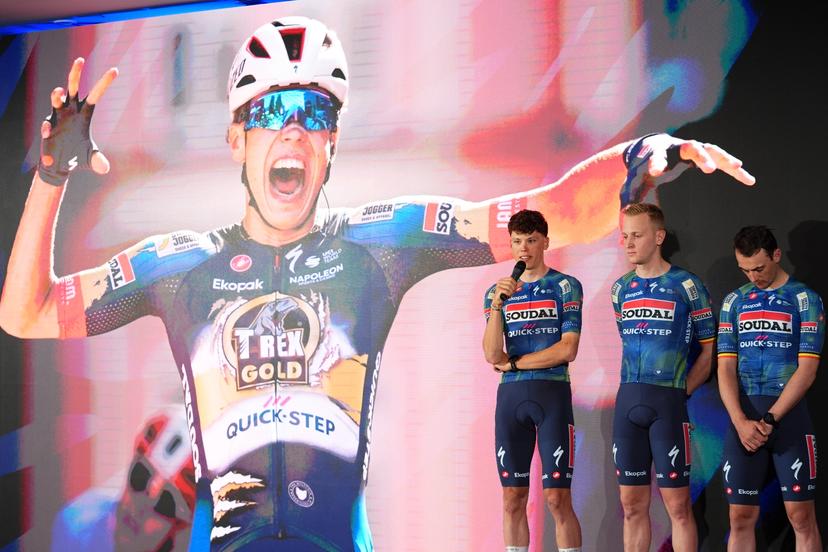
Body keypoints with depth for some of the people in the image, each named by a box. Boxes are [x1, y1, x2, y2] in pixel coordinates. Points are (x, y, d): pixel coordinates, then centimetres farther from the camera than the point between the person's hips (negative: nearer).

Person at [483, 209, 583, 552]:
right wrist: (498, 304, -12)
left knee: (558, 499, -6)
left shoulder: (566, 287, 3)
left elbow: (567, 349, -8)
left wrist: (512, 362, -3)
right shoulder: (497, 292, 13)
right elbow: (492, 355, 0)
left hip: (552, 393, -3)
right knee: (513, 500, 4)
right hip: (510, 396, 4)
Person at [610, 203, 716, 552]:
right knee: (632, 505, 8)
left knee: (677, 505, -3)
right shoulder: (621, 289, 12)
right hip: (627, 402, 5)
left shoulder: (686, 285, -3)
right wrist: (636, 392, 13)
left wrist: (683, 390, -6)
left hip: (668, 403, -5)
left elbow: (709, 349, 0)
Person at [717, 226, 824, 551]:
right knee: (741, 517, 3)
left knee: (801, 516, -3)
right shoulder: (734, 301, 11)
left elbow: (807, 368, -6)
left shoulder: (804, 299, 1)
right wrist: (741, 421, -10)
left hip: (789, 414, -3)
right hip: (743, 418, 3)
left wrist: (770, 419, -13)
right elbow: (726, 367, 4)